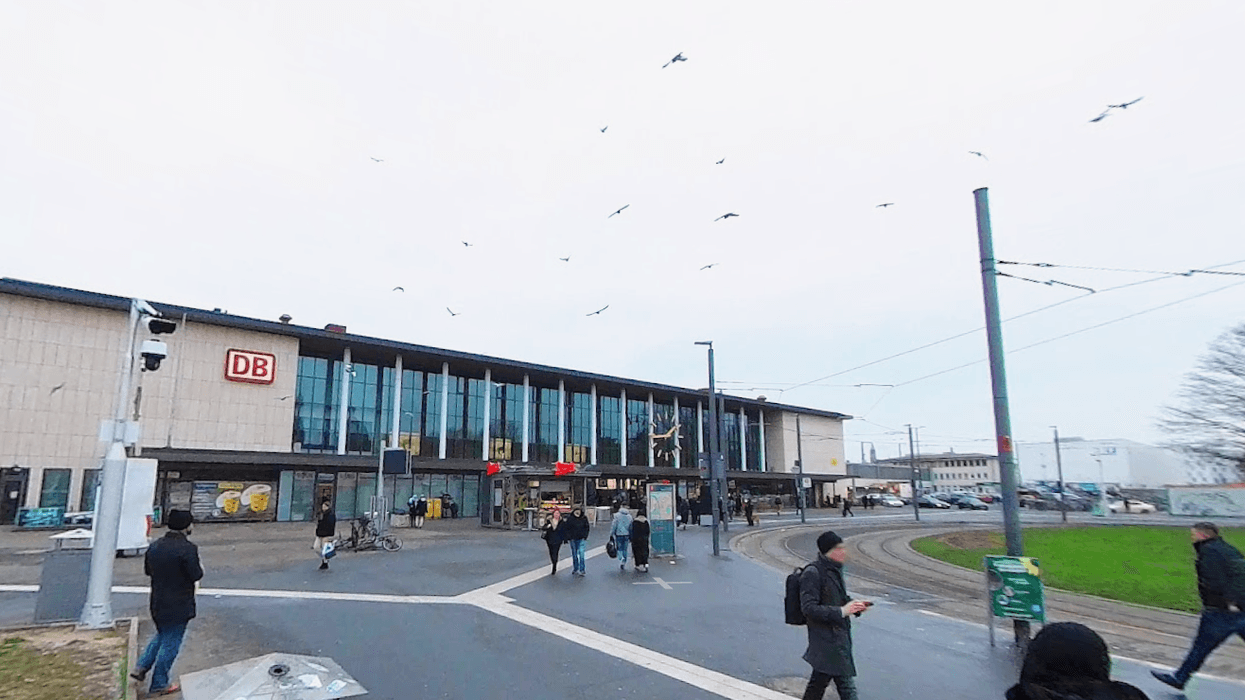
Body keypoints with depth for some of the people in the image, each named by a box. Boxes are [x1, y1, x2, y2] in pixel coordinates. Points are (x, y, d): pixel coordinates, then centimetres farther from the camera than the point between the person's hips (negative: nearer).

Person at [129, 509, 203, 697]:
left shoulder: (155, 546, 1)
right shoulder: (188, 548, -23)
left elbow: (147, 570, 13)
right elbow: (195, 575, -21)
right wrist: (200, 568, -1)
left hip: (158, 603, 7)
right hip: (178, 606, -7)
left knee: (162, 635, 29)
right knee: (170, 643, 6)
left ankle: (141, 667, 23)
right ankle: (158, 685, 15)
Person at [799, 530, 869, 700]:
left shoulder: (834, 569, 10)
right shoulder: (813, 573, -19)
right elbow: (809, 608, -22)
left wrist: (854, 605, 2)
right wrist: (841, 611, -24)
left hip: (838, 636, 9)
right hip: (827, 640, -9)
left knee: (819, 680, 19)